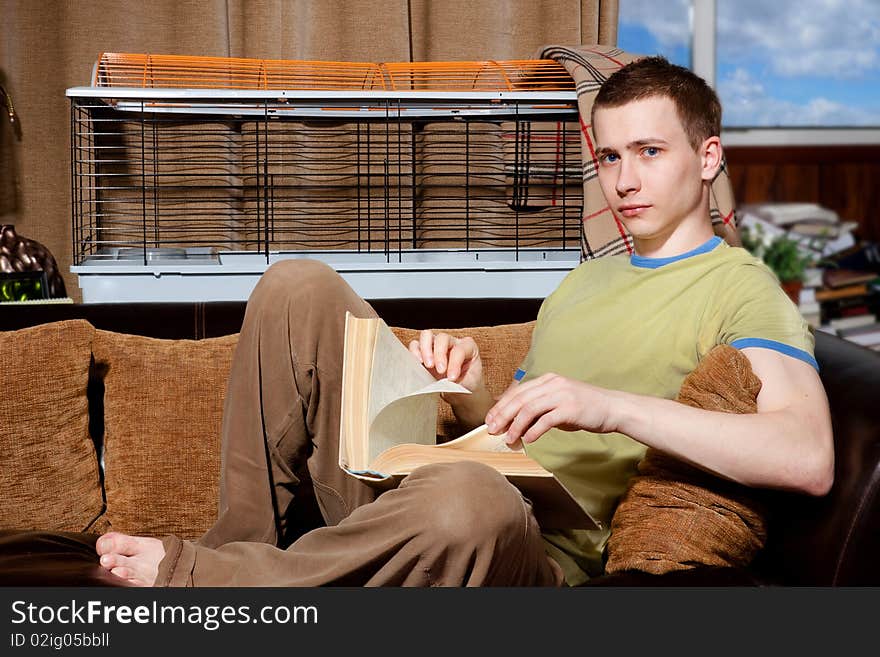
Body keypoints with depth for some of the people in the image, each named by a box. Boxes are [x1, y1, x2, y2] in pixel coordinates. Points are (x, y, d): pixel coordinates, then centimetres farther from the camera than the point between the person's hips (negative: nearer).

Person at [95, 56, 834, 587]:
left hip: (542, 550, -7)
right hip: (415, 486, 7)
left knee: (469, 497, -44)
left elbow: (809, 458, -20)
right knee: (299, 286, -2)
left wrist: (610, 405, -27)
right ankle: (246, 539, -6)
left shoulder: (740, 288, 0)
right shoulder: (584, 280, 24)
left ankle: (190, 575, -19)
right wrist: (469, 390, 3)